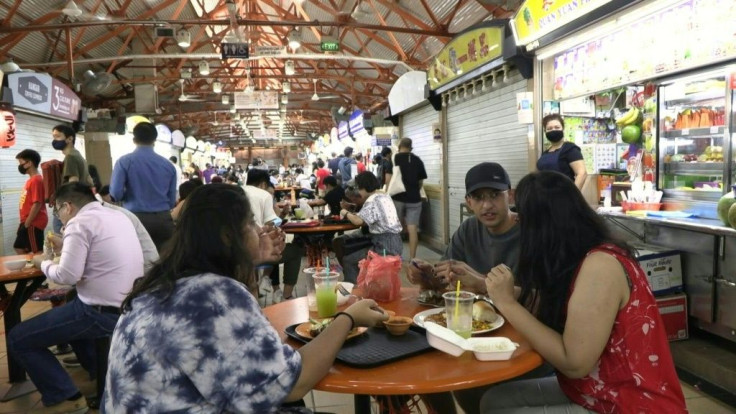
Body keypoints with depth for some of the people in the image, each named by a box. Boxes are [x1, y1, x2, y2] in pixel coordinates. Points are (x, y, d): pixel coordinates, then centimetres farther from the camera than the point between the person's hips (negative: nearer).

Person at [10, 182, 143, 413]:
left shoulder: (79, 222, -12)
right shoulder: (118, 216, 12)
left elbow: (67, 276, -18)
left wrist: (43, 264, 1)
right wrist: (66, 248, 20)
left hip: (102, 312, -9)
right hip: (131, 307, 9)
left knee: (17, 340, 5)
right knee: (70, 313, 36)